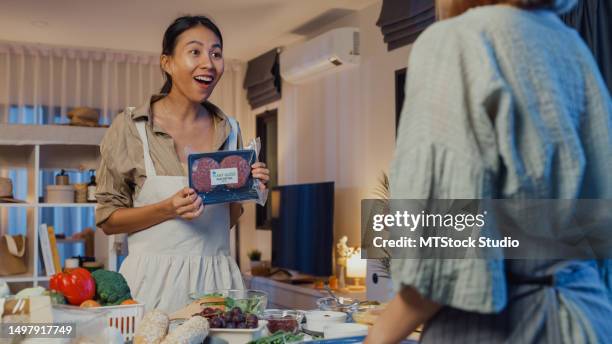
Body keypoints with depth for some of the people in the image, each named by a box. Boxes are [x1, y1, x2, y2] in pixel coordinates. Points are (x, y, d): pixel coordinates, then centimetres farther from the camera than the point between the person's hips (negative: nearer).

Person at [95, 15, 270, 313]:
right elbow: (107, 219, -3)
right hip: (154, 279, -3)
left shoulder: (228, 130, 7)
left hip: (216, 278, 3)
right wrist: (168, 209, -18)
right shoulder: (130, 127, -5)